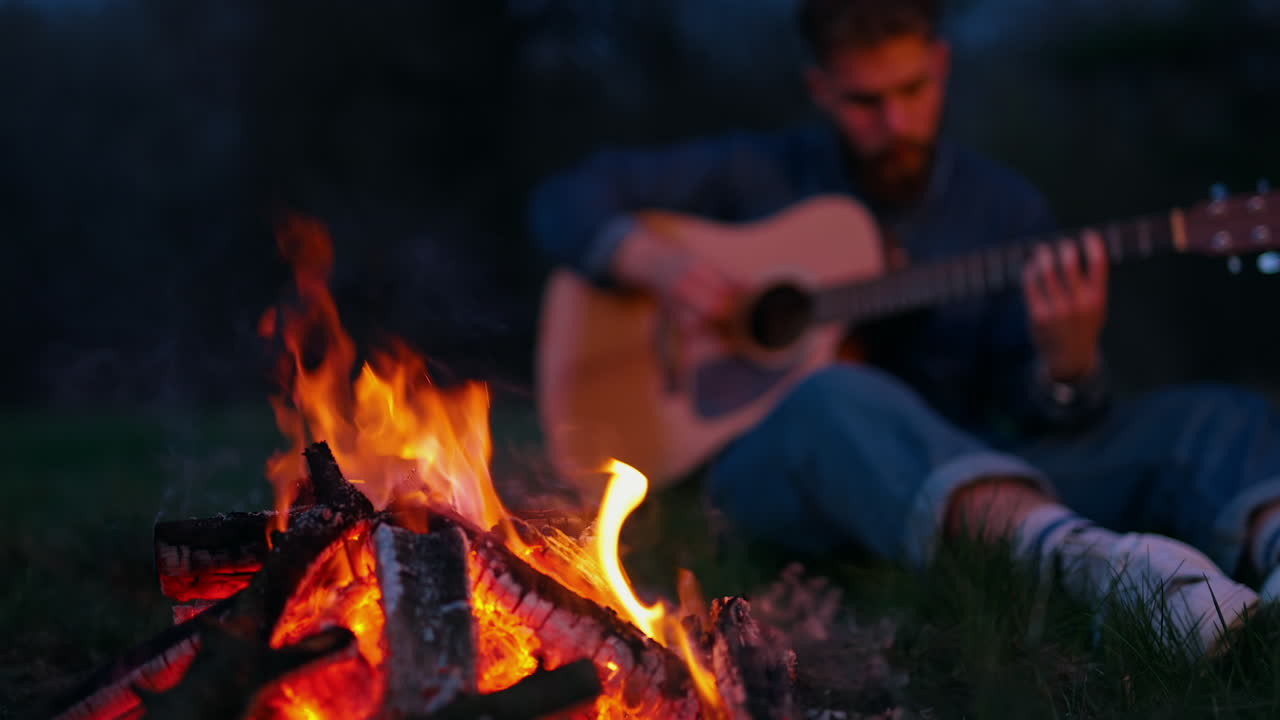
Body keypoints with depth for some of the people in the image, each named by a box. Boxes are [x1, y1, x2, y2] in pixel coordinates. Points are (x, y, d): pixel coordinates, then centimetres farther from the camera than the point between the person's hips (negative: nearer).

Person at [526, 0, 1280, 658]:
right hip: (773, 467, -2)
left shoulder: (1007, 209, 10)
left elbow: (1037, 419, 3)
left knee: (1215, 417, -20)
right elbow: (567, 200, 11)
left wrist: (1068, 362, -21)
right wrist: (657, 262, -10)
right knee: (838, 402, -40)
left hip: (976, 475, 3)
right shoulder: (759, 174, 9)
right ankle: (1085, 560, -67)